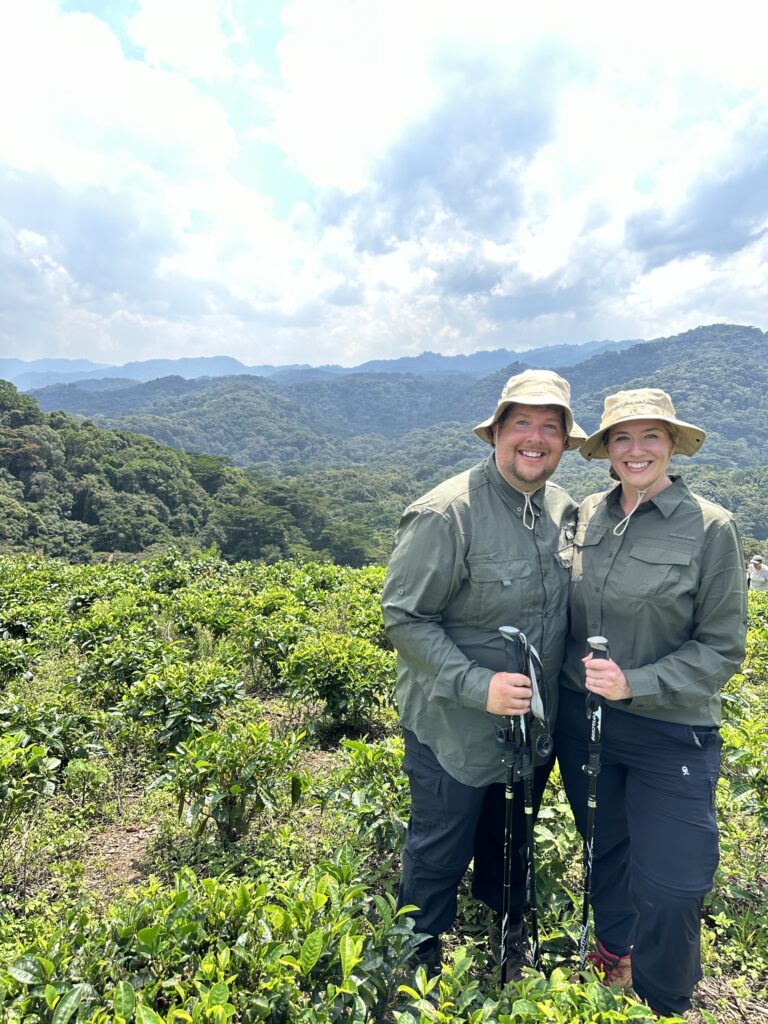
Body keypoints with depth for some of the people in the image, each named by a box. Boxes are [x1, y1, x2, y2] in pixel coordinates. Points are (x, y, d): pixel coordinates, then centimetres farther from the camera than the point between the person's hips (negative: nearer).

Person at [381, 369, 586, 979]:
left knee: (511, 851, 30)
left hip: (533, 728, 7)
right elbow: (402, 617, -22)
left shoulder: (564, 510, -2)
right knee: (439, 861, 17)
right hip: (455, 733, -6)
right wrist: (478, 686, -27)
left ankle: (509, 945, 60)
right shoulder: (446, 513, -25)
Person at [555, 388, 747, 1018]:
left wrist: (636, 683, -19)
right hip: (582, 718, 4)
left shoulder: (710, 527, -12)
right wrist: (558, 688, 5)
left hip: (671, 733, -3)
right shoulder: (587, 516, -1)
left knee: (668, 889, 3)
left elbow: (723, 648, -9)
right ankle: (612, 952, 52)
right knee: (604, 849, 23)